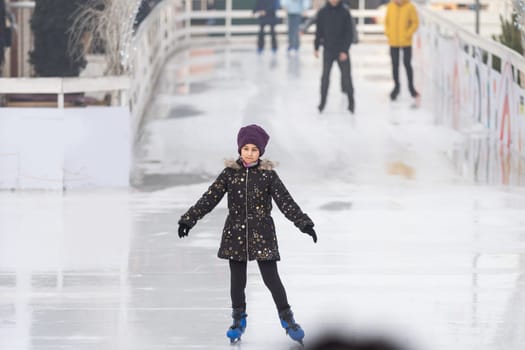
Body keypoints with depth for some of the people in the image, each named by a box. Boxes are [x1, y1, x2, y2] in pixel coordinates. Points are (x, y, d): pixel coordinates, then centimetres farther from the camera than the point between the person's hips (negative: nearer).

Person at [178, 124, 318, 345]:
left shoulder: (268, 175, -5)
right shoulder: (230, 173, -1)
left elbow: (285, 201, -7)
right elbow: (210, 198, -1)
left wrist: (304, 223, -16)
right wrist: (188, 219, -5)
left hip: (262, 234, -2)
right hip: (235, 233, 2)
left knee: (271, 277, -4)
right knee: (237, 279, 8)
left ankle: (287, 319, 9)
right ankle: (238, 320, 23)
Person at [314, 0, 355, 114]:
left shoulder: (345, 13, -6)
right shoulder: (322, 13, -1)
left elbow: (349, 33, -6)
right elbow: (319, 31, 6)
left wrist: (345, 50, -12)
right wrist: (316, 47, 4)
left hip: (342, 51, -1)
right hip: (328, 50, 1)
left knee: (346, 76, 0)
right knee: (325, 76, 3)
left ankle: (351, 102, 12)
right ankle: (322, 101, 13)